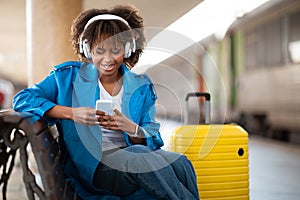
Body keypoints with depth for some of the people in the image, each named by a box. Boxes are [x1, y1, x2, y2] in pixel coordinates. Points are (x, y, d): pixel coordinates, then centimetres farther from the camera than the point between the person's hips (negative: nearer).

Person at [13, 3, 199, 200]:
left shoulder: (141, 87, 11)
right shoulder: (70, 76, 4)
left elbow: (154, 140, 7)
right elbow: (22, 99, -5)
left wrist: (132, 128, -18)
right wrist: (72, 113, -18)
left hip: (130, 153, 3)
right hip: (92, 165, -3)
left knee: (179, 161, -30)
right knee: (147, 161, -33)